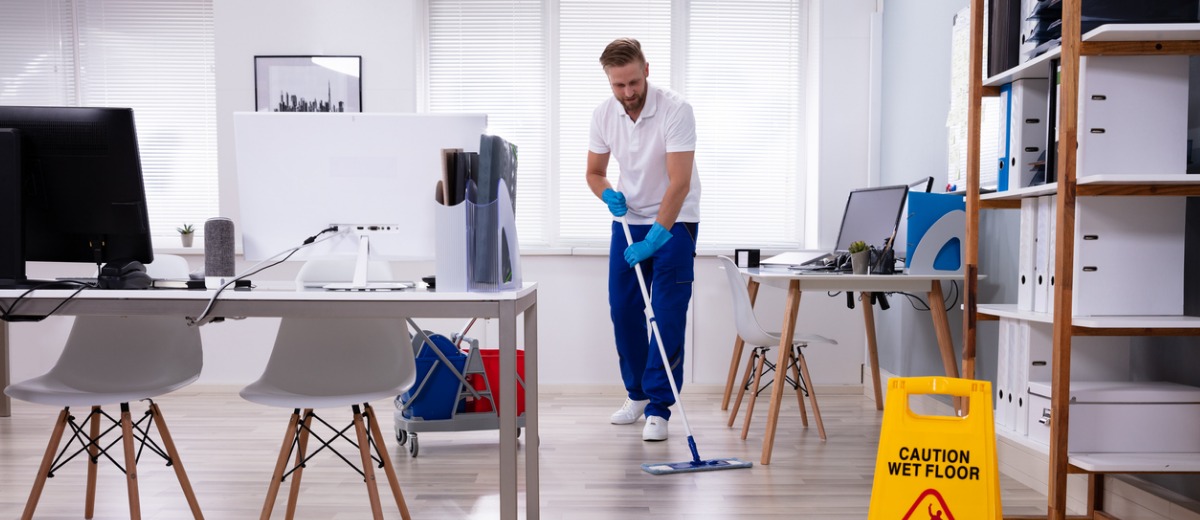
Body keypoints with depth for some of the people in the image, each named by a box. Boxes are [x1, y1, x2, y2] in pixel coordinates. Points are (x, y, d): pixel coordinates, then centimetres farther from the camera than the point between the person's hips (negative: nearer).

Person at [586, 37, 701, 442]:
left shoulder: (675, 110, -23)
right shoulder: (603, 114, -7)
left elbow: (680, 182, -28)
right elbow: (595, 172, 5)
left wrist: (656, 236, -36)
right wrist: (608, 195, -18)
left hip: (674, 222, -5)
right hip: (629, 220, 5)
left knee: (668, 316, -8)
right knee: (623, 310, 7)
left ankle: (659, 407, -1)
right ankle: (637, 393, 24)